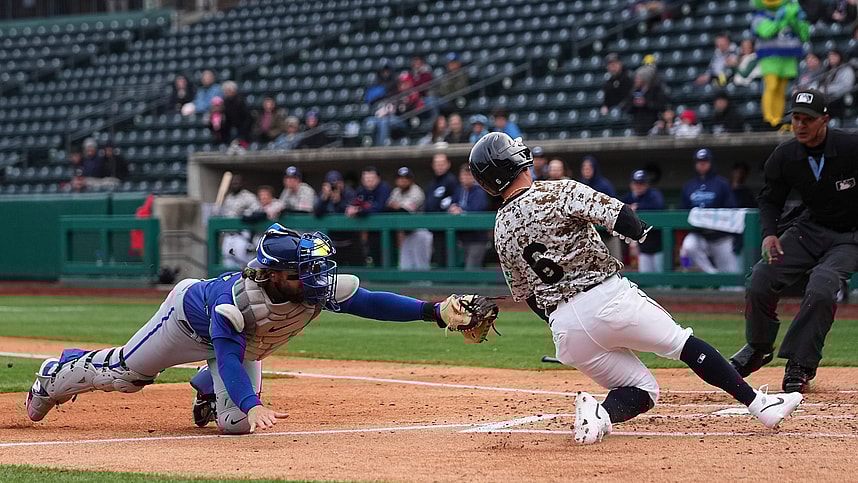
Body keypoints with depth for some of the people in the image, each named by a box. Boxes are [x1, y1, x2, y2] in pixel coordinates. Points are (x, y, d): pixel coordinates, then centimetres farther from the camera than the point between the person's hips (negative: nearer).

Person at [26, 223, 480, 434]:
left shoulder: (319, 289, -33)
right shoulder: (236, 296, -46)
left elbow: (371, 302, -37)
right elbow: (228, 356, -49)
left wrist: (432, 310, -49)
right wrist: (252, 404, -64)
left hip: (242, 346, 5)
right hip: (189, 312, -5)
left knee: (235, 423, -5)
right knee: (123, 372, 10)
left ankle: (207, 389, 30)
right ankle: (59, 374, 40)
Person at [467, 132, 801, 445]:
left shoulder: (501, 233, 11)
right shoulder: (556, 192, -5)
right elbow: (616, 214, -14)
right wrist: (645, 234, 4)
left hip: (563, 329, 5)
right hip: (608, 298, -4)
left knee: (642, 389, 14)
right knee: (685, 344, 11)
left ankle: (599, 413, -16)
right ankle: (758, 404, 8)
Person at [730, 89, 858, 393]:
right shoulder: (784, 157, -9)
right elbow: (770, 199, 5)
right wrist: (769, 232, -14)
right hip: (810, 228, 4)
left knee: (821, 289, -28)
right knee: (761, 278, -12)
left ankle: (800, 367, -14)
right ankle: (759, 348, 15)